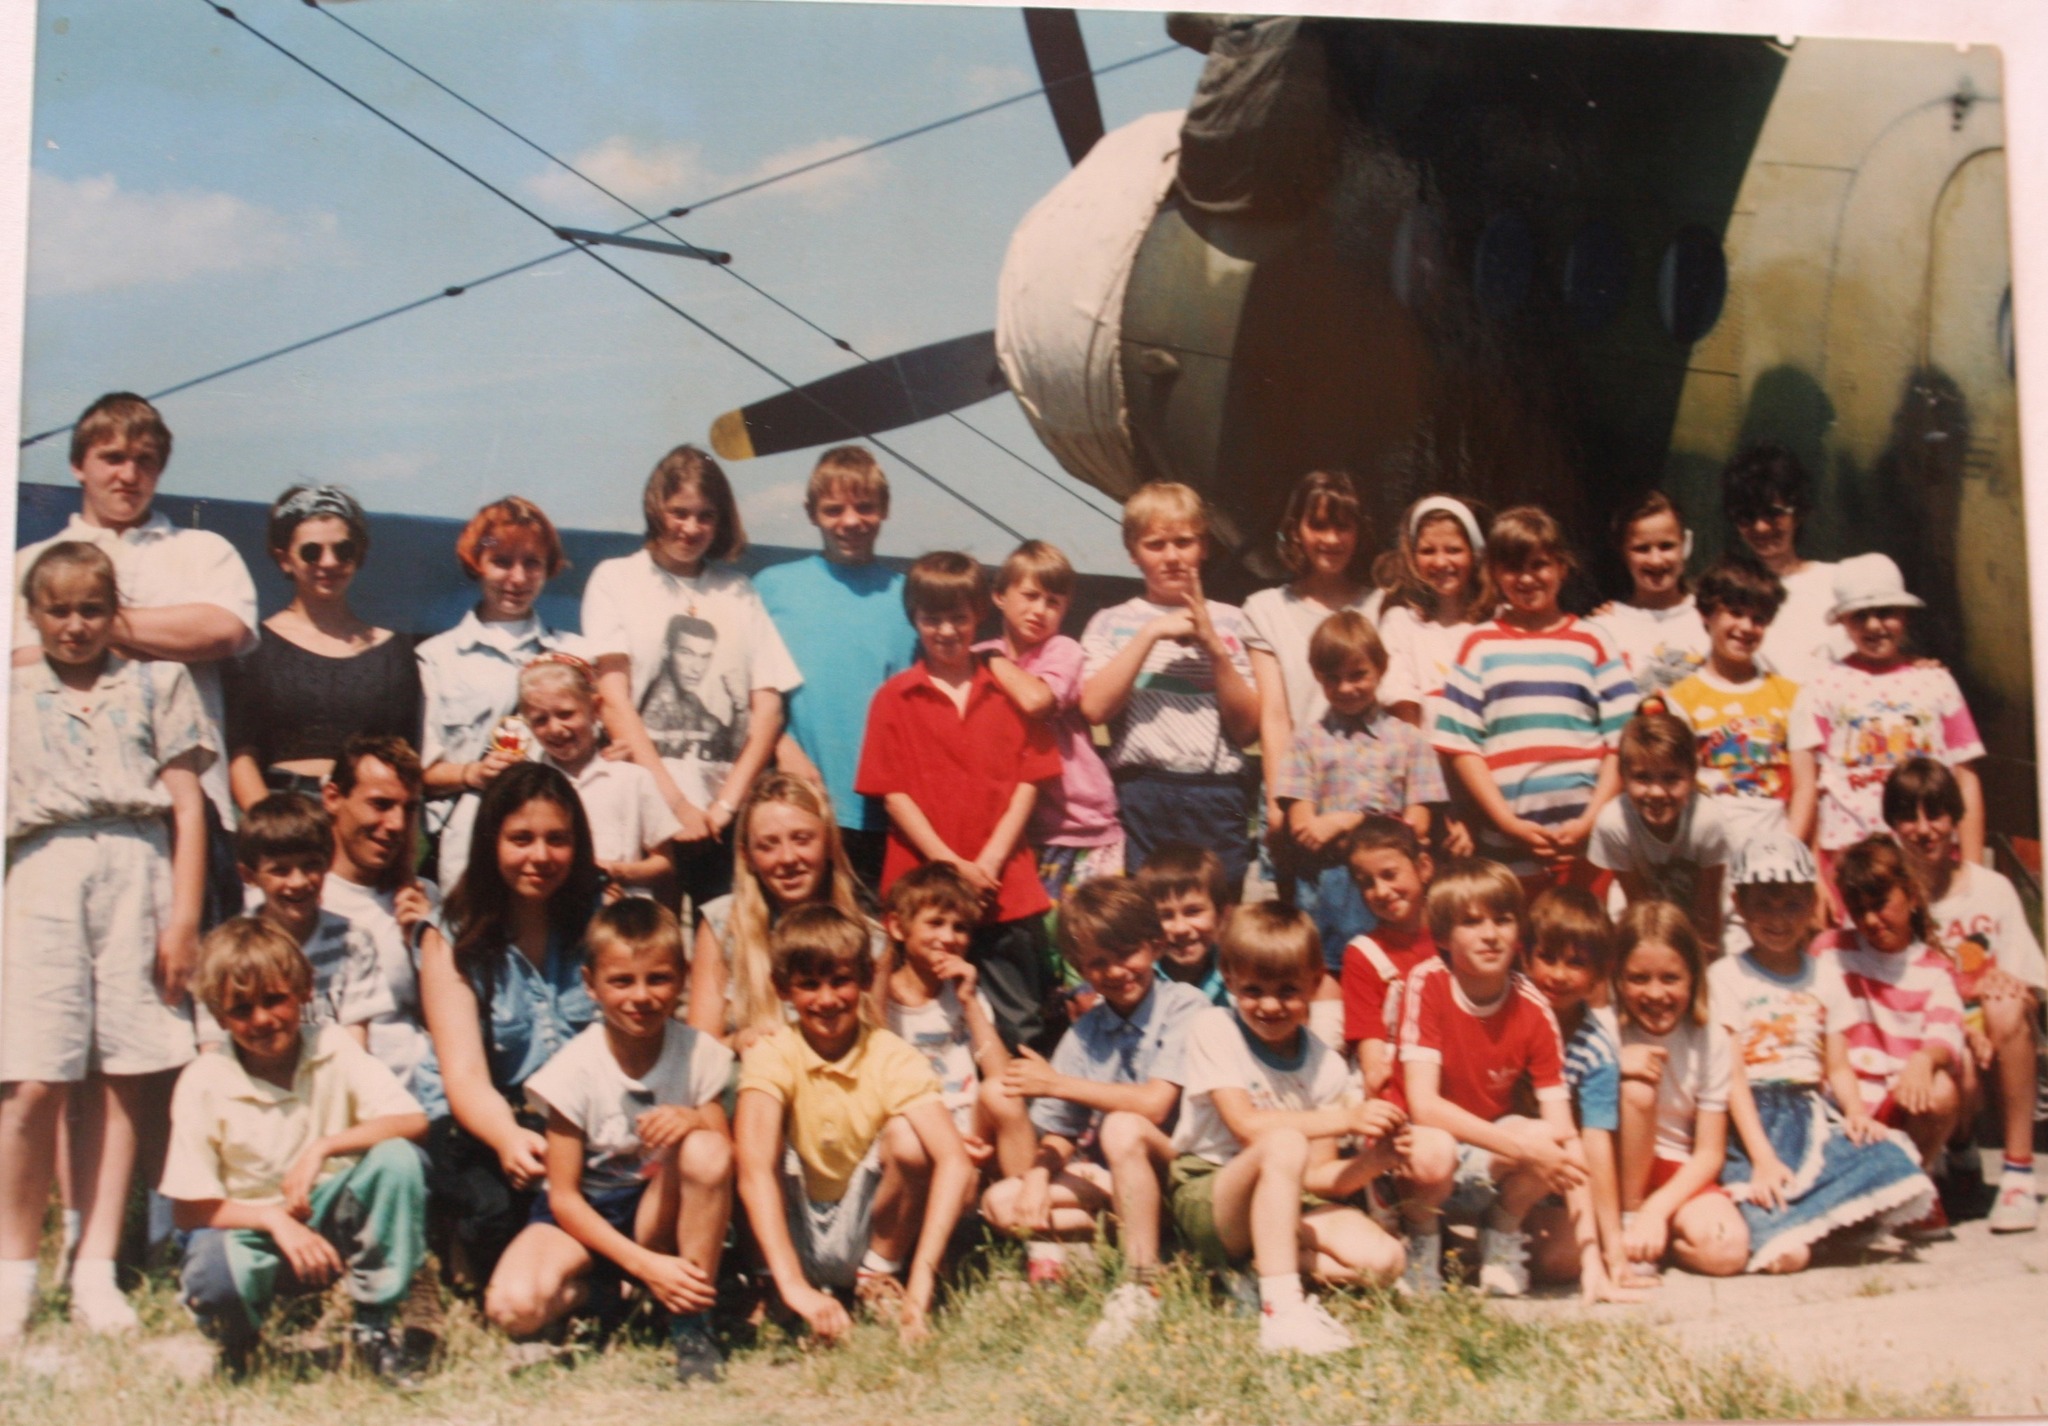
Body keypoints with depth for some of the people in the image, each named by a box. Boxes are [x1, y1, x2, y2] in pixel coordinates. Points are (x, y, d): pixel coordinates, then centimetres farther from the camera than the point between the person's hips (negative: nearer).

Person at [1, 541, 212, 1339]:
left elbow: (187, 805, 9)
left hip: (138, 870, 0)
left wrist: (184, 915, 1)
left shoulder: (157, 686, 14)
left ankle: (96, 1269, 4)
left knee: (122, 1078, -1)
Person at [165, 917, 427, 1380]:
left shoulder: (332, 1048, -8)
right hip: (249, 1226, -2)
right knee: (215, 1272, -37)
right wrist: (275, 1219, -24)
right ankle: (237, 1338, 4)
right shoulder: (204, 1082, -12)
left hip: (330, 1222, 2)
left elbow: (412, 1121, -20)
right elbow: (189, 1207, -11)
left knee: (396, 1158, -26)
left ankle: (376, 1326, -10)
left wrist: (323, 1148, -30)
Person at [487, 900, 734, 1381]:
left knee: (706, 1149, -31)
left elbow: (722, 1163, -7)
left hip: (657, 1212, 2)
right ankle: (597, 1287, 4)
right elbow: (564, 1196, -13)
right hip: (585, 1215, -2)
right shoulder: (575, 1069, -16)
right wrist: (644, 1266, -24)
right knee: (513, 1307, -32)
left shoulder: (699, 1055, -10)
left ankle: (692, 1322, -16)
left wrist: (694, 1121, -30)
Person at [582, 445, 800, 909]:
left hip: (726, 823, 2)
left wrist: (726, 805, -5)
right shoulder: (616, 579, 9)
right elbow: (614, 700, -1)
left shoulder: (738, 592, 16)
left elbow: (768, 706, 8)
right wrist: (675, 803, -9)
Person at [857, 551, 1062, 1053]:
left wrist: (990, 860, -8)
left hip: (1006, 891, 1)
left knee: (1020, 1029, 4)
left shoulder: (1008, 692, 9)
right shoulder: (893, 698, 4)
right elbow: (893, 793, -1)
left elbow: (1028, 781, 5)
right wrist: (951, 865, -10)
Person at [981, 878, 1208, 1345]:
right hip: (1109, 1178, 6)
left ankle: (1142, 1286, -26)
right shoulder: (1085, 1032, 5)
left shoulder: (1184, 1006, -11)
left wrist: (1057, 1083, -15)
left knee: (1123, 1129, -35)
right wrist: (1038, 1178, -16)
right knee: (1000, 1203, -7)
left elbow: (1154, 1104, -23)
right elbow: (1059, 1131, 6)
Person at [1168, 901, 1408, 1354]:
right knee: (1284, 1143, -37)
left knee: (1382, 1261, -20)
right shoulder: (1213, 1031, -7)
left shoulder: (1326, 1066, 3)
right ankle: (1281, 1308, -41)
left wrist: (1374, 1160, -21)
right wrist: (1344, 1118, -23)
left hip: (1284, 1205, 4)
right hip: (1208, 1201, -4)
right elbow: (1246, 1125, -19)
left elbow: (1316, 1178, -1)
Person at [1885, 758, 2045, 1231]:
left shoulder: (1993, 890, 0)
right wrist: (1955, 1031, -21)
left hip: (2000, 1047, 2)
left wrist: (2010, 993, -23)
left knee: (2005, 1009, -32)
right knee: (1954, 1075, -36)